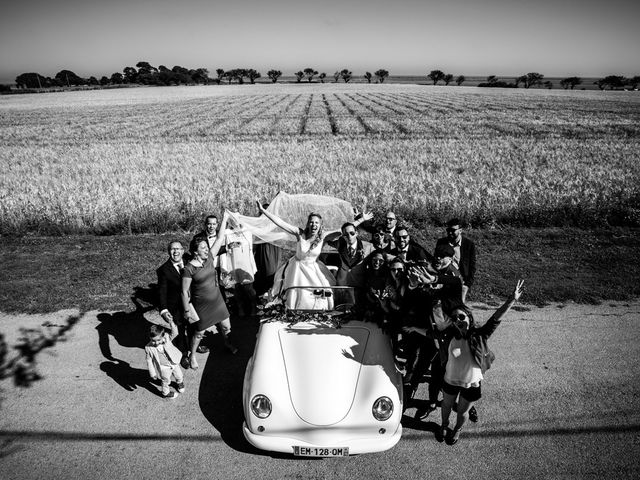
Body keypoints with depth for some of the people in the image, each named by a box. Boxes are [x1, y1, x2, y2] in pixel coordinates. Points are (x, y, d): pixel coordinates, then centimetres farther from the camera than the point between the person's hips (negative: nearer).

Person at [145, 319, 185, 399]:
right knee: (166, 381, 20)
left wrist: (172, 325, -52)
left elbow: (174, 333, -35)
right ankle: (166, 393, 50)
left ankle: (180, 383, 60)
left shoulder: (166, 337, -21)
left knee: (179, 376, 26)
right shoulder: (148, 348, -25)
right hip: (164, 368, -2)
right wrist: (153, 373, -9)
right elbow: (149, 361, -15)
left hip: (174, 363, 3)